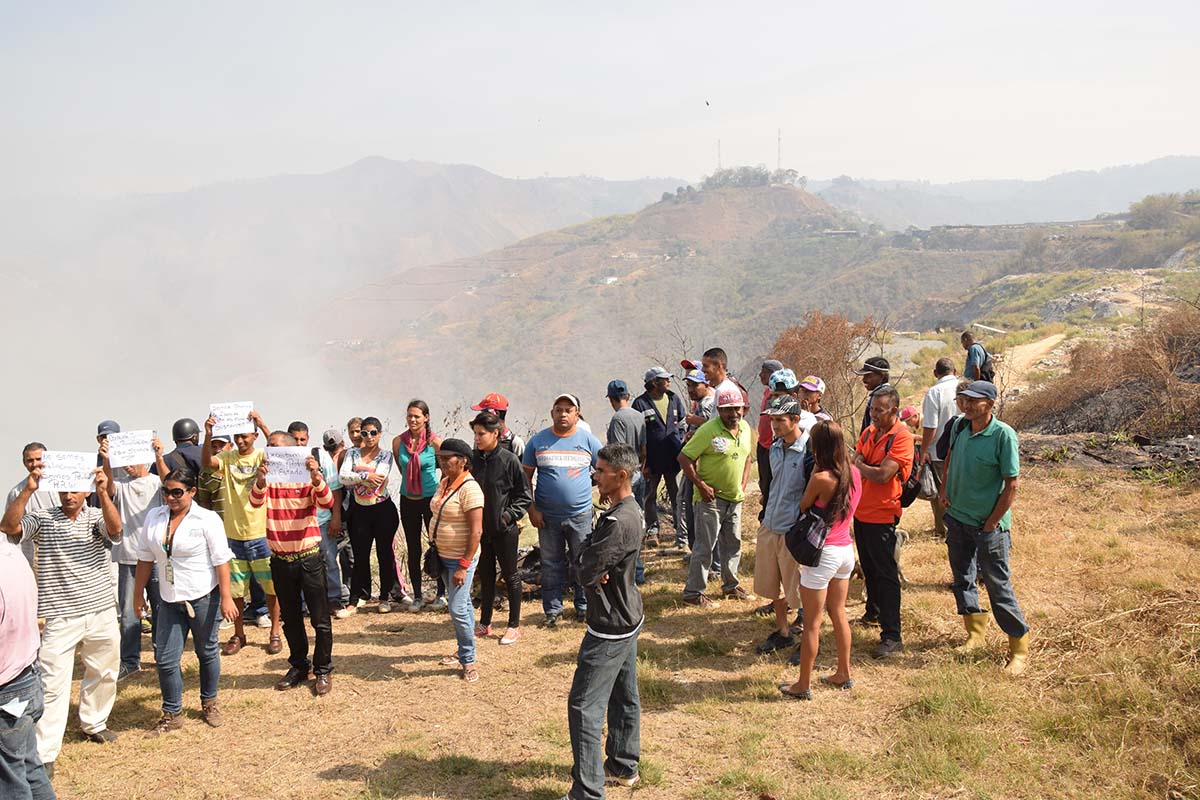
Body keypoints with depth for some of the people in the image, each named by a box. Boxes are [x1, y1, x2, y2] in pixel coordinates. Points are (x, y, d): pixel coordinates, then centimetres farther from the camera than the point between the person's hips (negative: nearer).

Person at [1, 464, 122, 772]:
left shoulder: (97, 516, 0)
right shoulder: (42, 518, -2)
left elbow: (115, 528, -22)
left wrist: (103, 493, -38)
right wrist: (27, 490, -31)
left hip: (102, 613, 3)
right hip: (60, 618, -2)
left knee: (103, 673, 19)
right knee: (53, 683, -3)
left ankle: (94, 723, 41)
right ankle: (44, 753, 5)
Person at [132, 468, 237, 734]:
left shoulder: (207, 519, -10)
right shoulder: (154, 517, 4)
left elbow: (221, 561, -11)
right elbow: (145, 559, 11)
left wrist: (227, 598, -15)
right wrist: (138, 594, 12)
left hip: (203, 598, -4)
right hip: (169, 600, 4)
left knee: (207, 653, 11)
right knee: (166, 659, 3)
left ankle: (209, 703, 31)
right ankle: (172, 714, 18)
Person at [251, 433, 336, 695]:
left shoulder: (307, 477, -6)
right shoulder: (267, 479, 1)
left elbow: (327, 503, -21)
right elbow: (255, 501, -19)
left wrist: (316, 476, -40)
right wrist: (261, 477, -40)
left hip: (309, 557, -3)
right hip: (280, 560, 3)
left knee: (320, 619, 2)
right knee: (290, 619, 15)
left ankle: (323, 670, 16)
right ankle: (299, 666, 31)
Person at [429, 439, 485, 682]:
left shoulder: (469, 489, -22)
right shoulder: (444, 483, 5)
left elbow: (476, 531, -24)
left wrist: (464, 566, -23)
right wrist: (434, 549, 14)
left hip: (461, 559, -8)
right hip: (443, 556, 8)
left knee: (458, 609, -8)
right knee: (462, 604, 18)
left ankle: (468, 660, 7)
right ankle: (464, 651, 29)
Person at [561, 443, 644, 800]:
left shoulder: (617, 522, -28)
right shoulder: (631, 510, 4)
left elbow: (585, 572, -25)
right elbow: (589, 556, 5)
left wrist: (591, 565, -6)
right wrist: (596, 568, -15)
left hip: (610, 628, -10)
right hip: (628, 618, 10)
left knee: (584, 706, -4)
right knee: (624, 696, 21)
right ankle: (623, 766, 36)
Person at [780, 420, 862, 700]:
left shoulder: (821, 478, -22)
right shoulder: (854, 474, -1)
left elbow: (803, 507, -5)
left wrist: (814, 469, 0)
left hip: (823, 553, -7)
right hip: (846, 549, 7)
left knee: (812, 624, 3)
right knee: (838, 614, 22)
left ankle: (803, 686, 12)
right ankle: (843, 674, 33)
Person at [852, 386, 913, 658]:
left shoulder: (901, 438, -16)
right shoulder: (869, 432, 8)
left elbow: (882, 475, -23)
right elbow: (854, 463, 7)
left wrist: (860, 466, -6)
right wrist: (869, 470, -12)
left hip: (882, 516, -8)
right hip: (861, 511, 8)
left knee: (886, 575, -4)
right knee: (868, 568, 22)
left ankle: (892, 636, 0)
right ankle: (873, 612, 41)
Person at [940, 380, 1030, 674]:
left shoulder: (1003, 435, -19)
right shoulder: (960, 427, -1)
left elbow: (1011, 485, -17)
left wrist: (990, 524, -15)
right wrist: (944, 489, 7)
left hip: (989, 526, -6)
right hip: (957, 518, 6)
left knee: (998, 587, 0)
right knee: (962, 580, 16)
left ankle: (1019, 649, 15)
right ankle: (975, 634, 33)